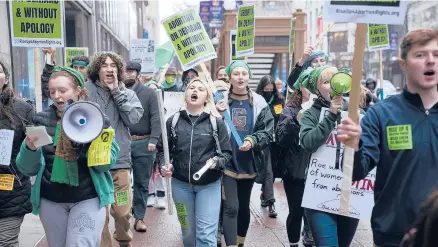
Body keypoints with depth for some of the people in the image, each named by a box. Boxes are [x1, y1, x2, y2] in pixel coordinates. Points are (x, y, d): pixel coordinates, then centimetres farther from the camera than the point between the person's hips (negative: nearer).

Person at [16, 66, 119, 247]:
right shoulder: (42, 120, 1)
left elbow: (106, 164, -9)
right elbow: (28, 169, 1)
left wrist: (85, 141, -24)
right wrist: (30, 148, -19)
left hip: (88, 199, -3)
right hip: (50, 200, 3)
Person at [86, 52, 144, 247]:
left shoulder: (127, 93, 7)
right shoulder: (87, 90, -3)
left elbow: (133, 118, -9)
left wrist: (116, 92, -8)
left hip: (120, 160, 2)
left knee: (122, 211, 13)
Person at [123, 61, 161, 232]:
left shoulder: (149, 93, 2)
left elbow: (155, 118, -4)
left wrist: (153, 139, -14)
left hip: (143, 143, -1)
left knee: (142, 182, 8)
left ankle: (139, 217, 19)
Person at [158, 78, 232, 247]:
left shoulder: (216, 122, -4)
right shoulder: (173, 121, 0)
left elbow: (227, 152, -2)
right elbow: (162, 149, 6)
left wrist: (217, 161, -22)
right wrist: (164, 165, -13)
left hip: (209, 184, -2)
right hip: (181, 184, 2)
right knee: (188, 233, 17)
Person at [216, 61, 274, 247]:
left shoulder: (259, 103, -1)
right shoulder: (221, 100, -3)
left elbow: (268, 133, -4)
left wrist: (252, 141, -21)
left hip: (249, 164, 2)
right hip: (227, 163, -2)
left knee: (244, 207, 17)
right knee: (231, 208, -8)